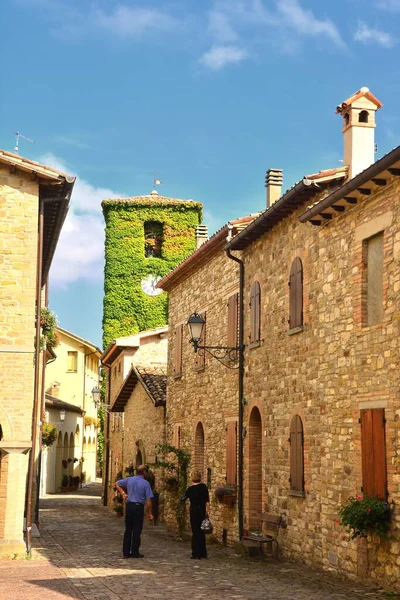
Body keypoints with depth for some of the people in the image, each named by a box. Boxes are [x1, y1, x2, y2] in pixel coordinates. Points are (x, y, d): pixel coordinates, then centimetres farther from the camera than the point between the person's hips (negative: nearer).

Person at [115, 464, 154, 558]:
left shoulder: (129, 480, 4)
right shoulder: (145, 483, -9)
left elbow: (117, 483, 15)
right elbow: (148, 500, -10)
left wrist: (123, 493, 14)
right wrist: (149, 513, -3)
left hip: (129, 506, 4)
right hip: (139, 507, -4)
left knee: (128, 529, 11)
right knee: (137, 530, 3)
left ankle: (126, 552, 13)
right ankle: (135, 552, 6)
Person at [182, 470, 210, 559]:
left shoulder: (191, 488, -9)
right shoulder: (204, 487, -1)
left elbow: (183, 498, 3)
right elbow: (207, 500, -3)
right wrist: (208, 511, 3)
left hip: (194, 511, -4)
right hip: (202, 511, 4)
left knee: (195, 532, 2)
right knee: (201, 531, 12)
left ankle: (196, 553, 1)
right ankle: (203, 553, 16)